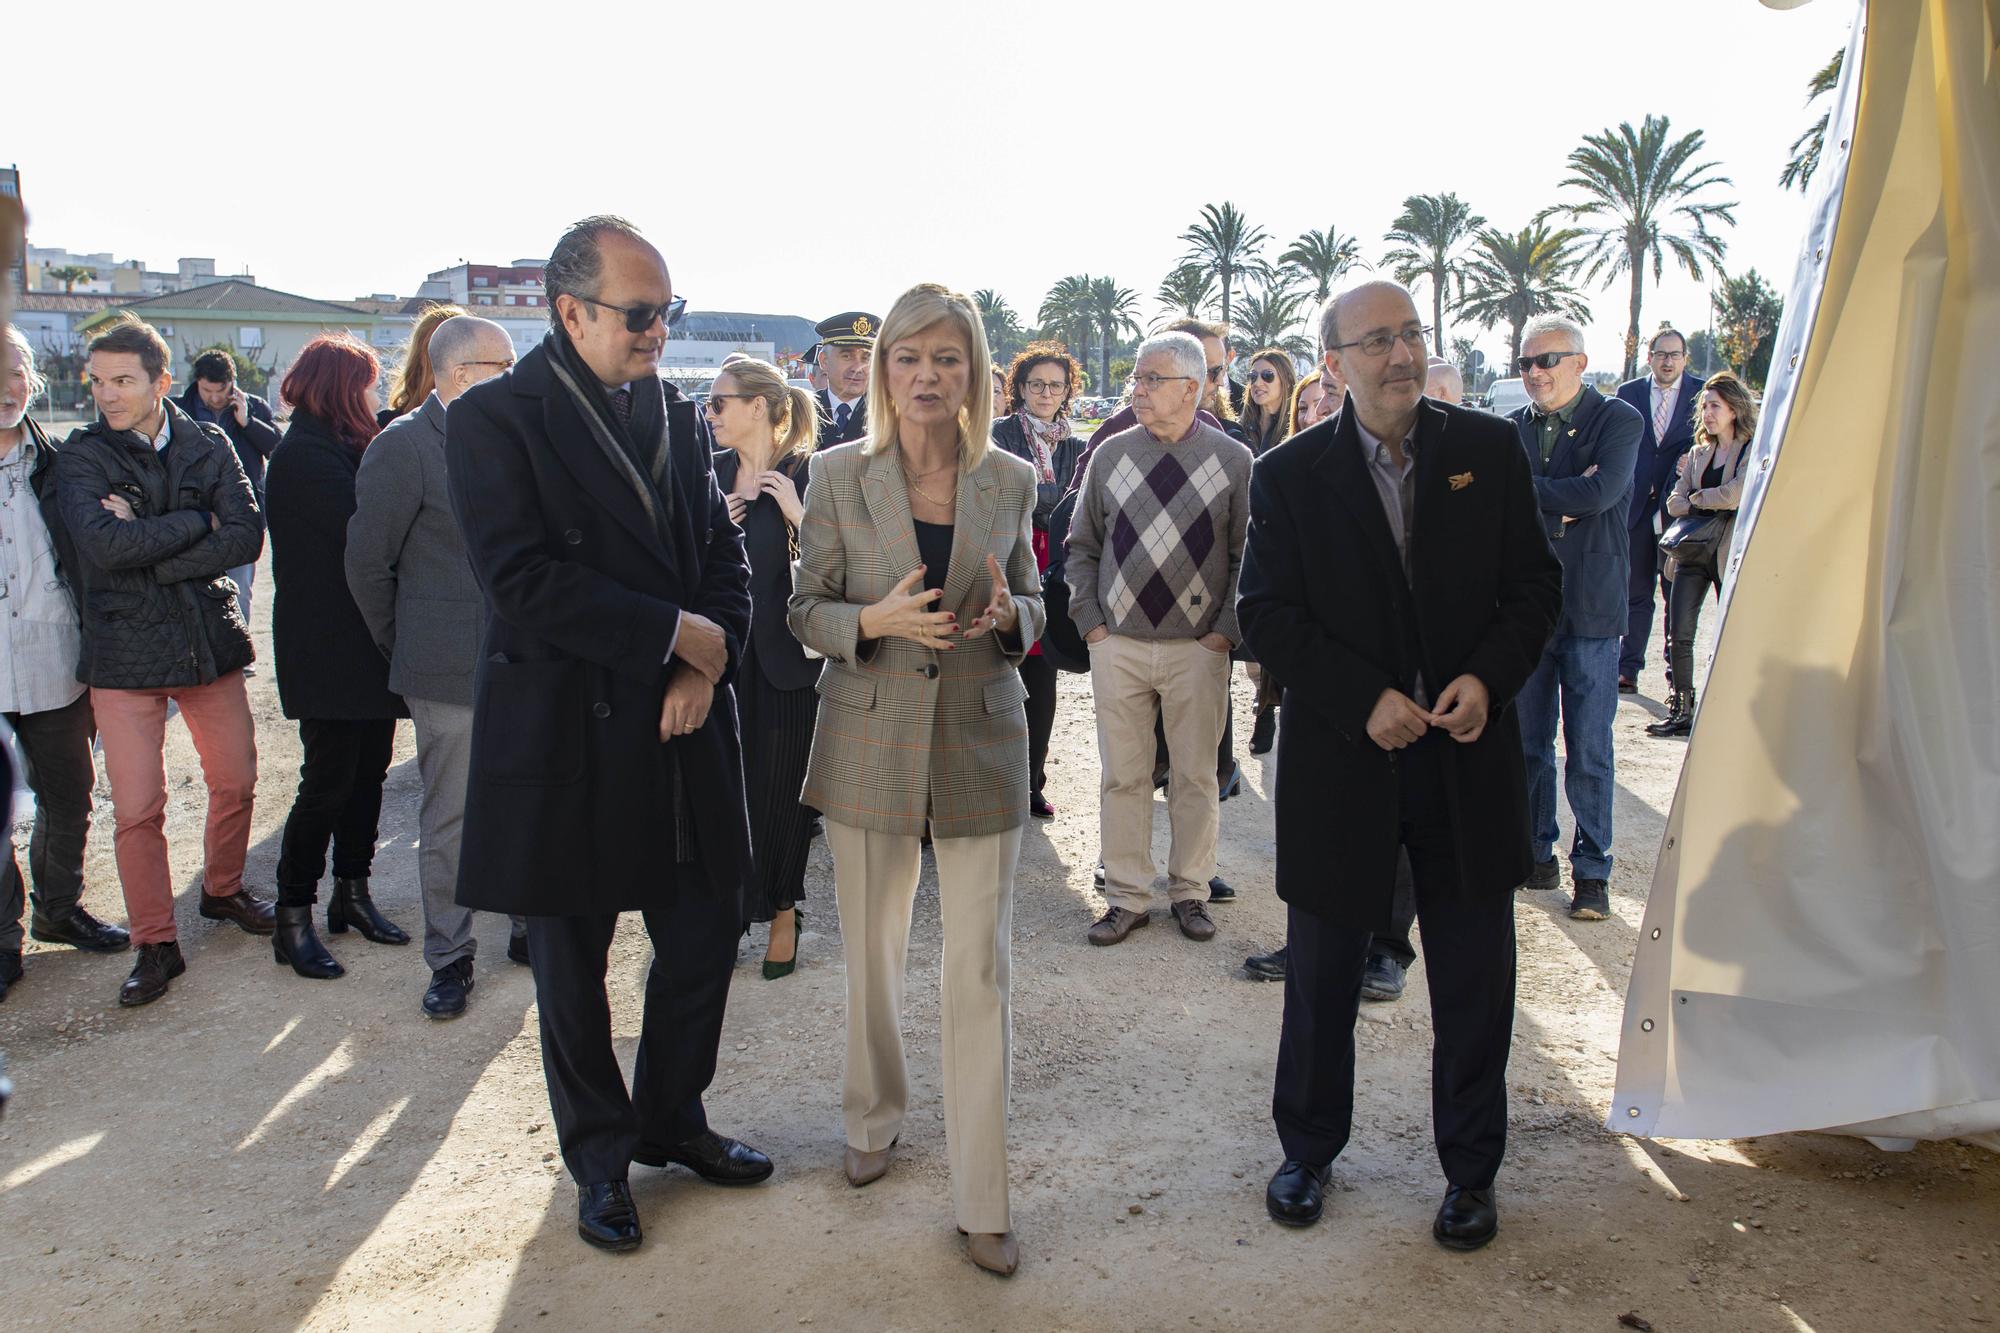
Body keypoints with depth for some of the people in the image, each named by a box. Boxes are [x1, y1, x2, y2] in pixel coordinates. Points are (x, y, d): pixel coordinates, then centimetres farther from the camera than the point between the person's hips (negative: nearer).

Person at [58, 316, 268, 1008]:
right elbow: (103, 544, -19)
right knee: (137, 809, -1)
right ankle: (156, 945, 14)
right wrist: (197, 523, -13)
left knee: (236, 781, 11)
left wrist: (148, 549, -16)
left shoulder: (209, 446, 2)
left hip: (210, 639, 2)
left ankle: (222, 890, 36)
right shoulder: (81, 455, -2)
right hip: (124, 652, -2)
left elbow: (247, 537, -11)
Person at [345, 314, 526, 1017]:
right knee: (448, 820, 6)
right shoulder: (403, 445, -9)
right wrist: (405, 649, 2)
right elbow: (367, 563, -4)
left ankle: (532, 929, 29)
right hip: (449, 670, -5)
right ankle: (450, 959, 19)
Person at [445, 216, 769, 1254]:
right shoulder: (494, 419, -10)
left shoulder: (674, 416, 9)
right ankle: (599, 1156, 32)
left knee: (706, 936, 13)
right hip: (566, 738, -5)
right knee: (571, 964, 11)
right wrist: (675, 634, -17)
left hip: (681, 734, 5)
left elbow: (722, 550, 9)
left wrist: (711, 663, -8)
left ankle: (671, 1119, 36)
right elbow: (524, 582, -19)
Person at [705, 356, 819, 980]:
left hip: (785, 653, -4)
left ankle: (782, 911, 24)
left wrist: (799, 514, -20)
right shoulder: (711, 472, 6)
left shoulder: (807, 474, -8)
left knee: (781, 786, 6)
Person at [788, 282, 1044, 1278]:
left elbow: (1030, 605, 12)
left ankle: (983, 1201, 12)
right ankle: (874, 1120, 39)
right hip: (871, 740, 0)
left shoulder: (1010, 480, 3)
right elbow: (805, 612, 1)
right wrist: (875, 619, -19)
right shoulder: (840, 477, -1)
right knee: (872, 953, 13)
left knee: (980, 968, 0)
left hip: (981, 743, 0)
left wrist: (1011, 614, -12)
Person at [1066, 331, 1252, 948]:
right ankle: (1126, 898, 18)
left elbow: (1250, 558, 2)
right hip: (1116, 643, 2)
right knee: (1122, 776, 6)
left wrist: (1226, 631, -5)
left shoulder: (1234, 461, 0)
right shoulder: (1110, 455, 6)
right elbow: (1081, 545, 11)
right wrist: (1089, 620, 3)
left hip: (1198, 648, -1)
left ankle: (1190, 893, 24)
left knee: (1195, 777, 9)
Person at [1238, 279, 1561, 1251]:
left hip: (1468, 759, 1)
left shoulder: (1489, 451, 2)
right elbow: (1268, 616, -6)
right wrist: (1365, 701, -16)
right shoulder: (1289, 475, -3)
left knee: (1474, 981, 11)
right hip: (1340, 763, -1)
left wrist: (1489, 677, -13)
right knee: (1322, 976, 13)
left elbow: (1535, 583, 4)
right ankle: (1308, 1150, 35)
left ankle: (1470, 1171, 32)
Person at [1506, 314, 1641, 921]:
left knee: (1588, 750, 1)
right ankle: (1536, 851, 25)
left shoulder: (1617, 421, -2)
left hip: (1589, 608, -3)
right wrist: (1562, 503, -16)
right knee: (1527, 741, 11)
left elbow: (1599, 491, -19)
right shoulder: (1511, 428, 7)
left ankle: (1592, 869, 13)